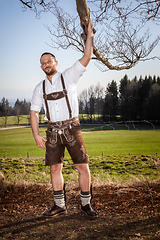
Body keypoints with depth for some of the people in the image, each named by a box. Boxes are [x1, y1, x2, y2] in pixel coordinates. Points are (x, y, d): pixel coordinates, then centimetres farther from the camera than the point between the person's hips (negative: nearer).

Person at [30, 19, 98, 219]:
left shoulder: (68, 76, 2)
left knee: (82, 166, -5)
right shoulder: (40, 88, 10)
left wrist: (89, 34, -10)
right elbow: (34, 112, 10)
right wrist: (36, 135, 0)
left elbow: (86, 57, -7)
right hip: (53, 132, 3)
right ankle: (59, 205, 18)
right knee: (55, 168, 5)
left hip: (72, 129, -3)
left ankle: (86, 204, 9)